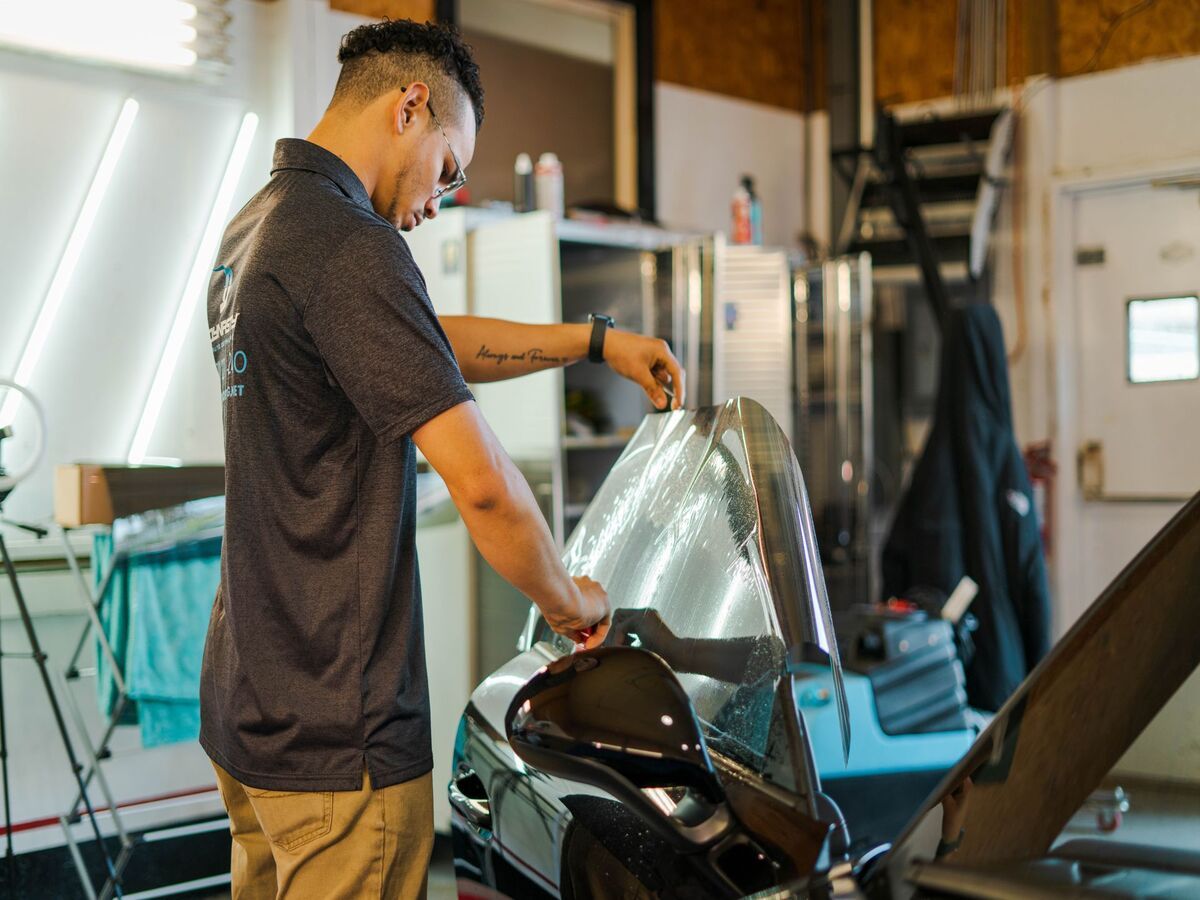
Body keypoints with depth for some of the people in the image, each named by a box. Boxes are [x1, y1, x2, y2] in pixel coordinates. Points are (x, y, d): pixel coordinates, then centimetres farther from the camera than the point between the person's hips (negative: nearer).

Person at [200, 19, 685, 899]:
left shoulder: (256, 228, 12)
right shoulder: (350, 247, -20)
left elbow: (434, 347, 24)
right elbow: (480, 482, -23)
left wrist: (598, 341, 22)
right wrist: (567, 602, -6)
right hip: (338, 730, -10)